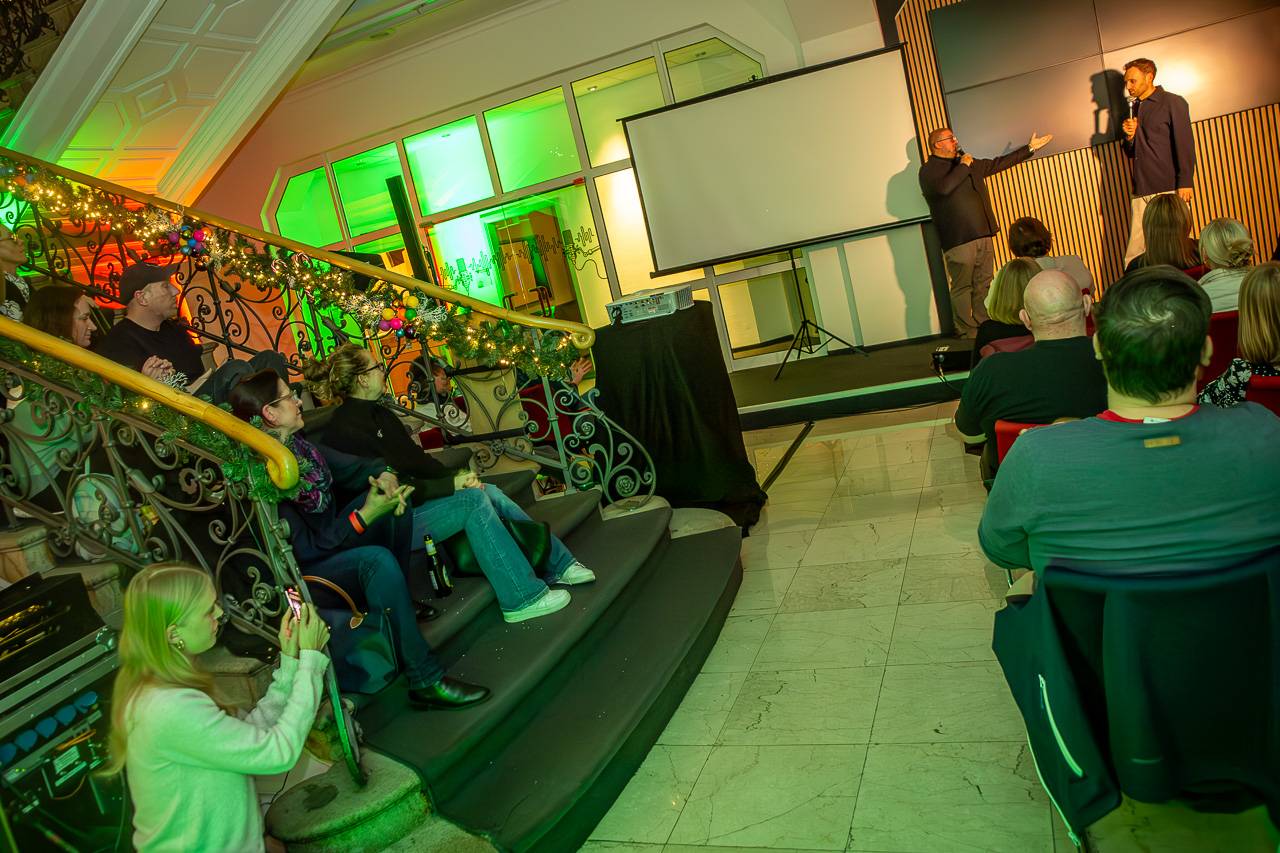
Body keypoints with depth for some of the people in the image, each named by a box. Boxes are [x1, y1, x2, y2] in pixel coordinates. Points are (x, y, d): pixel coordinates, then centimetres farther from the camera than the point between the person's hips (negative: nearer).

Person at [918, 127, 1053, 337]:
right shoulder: (928, 170, -3)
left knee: (983, 285, 9)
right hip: (958, 239, -8)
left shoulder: (969, 164, 21)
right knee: (962, 287, -5)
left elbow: (998, 163, 30)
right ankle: (967, 332, 1)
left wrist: (1030, 148, 33)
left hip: (983, 235, 8)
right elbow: (943, 187, -23)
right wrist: (963, 166, -9)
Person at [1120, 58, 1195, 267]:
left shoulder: (1172, 103, 3)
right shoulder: (1134, 108, 22)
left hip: (1169, 188, -5)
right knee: (1134, 256, -3)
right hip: (1141, 192, 5)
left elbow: (1185, 145, -5)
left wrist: (1185, 183, -14)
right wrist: (1129, 136, 4)